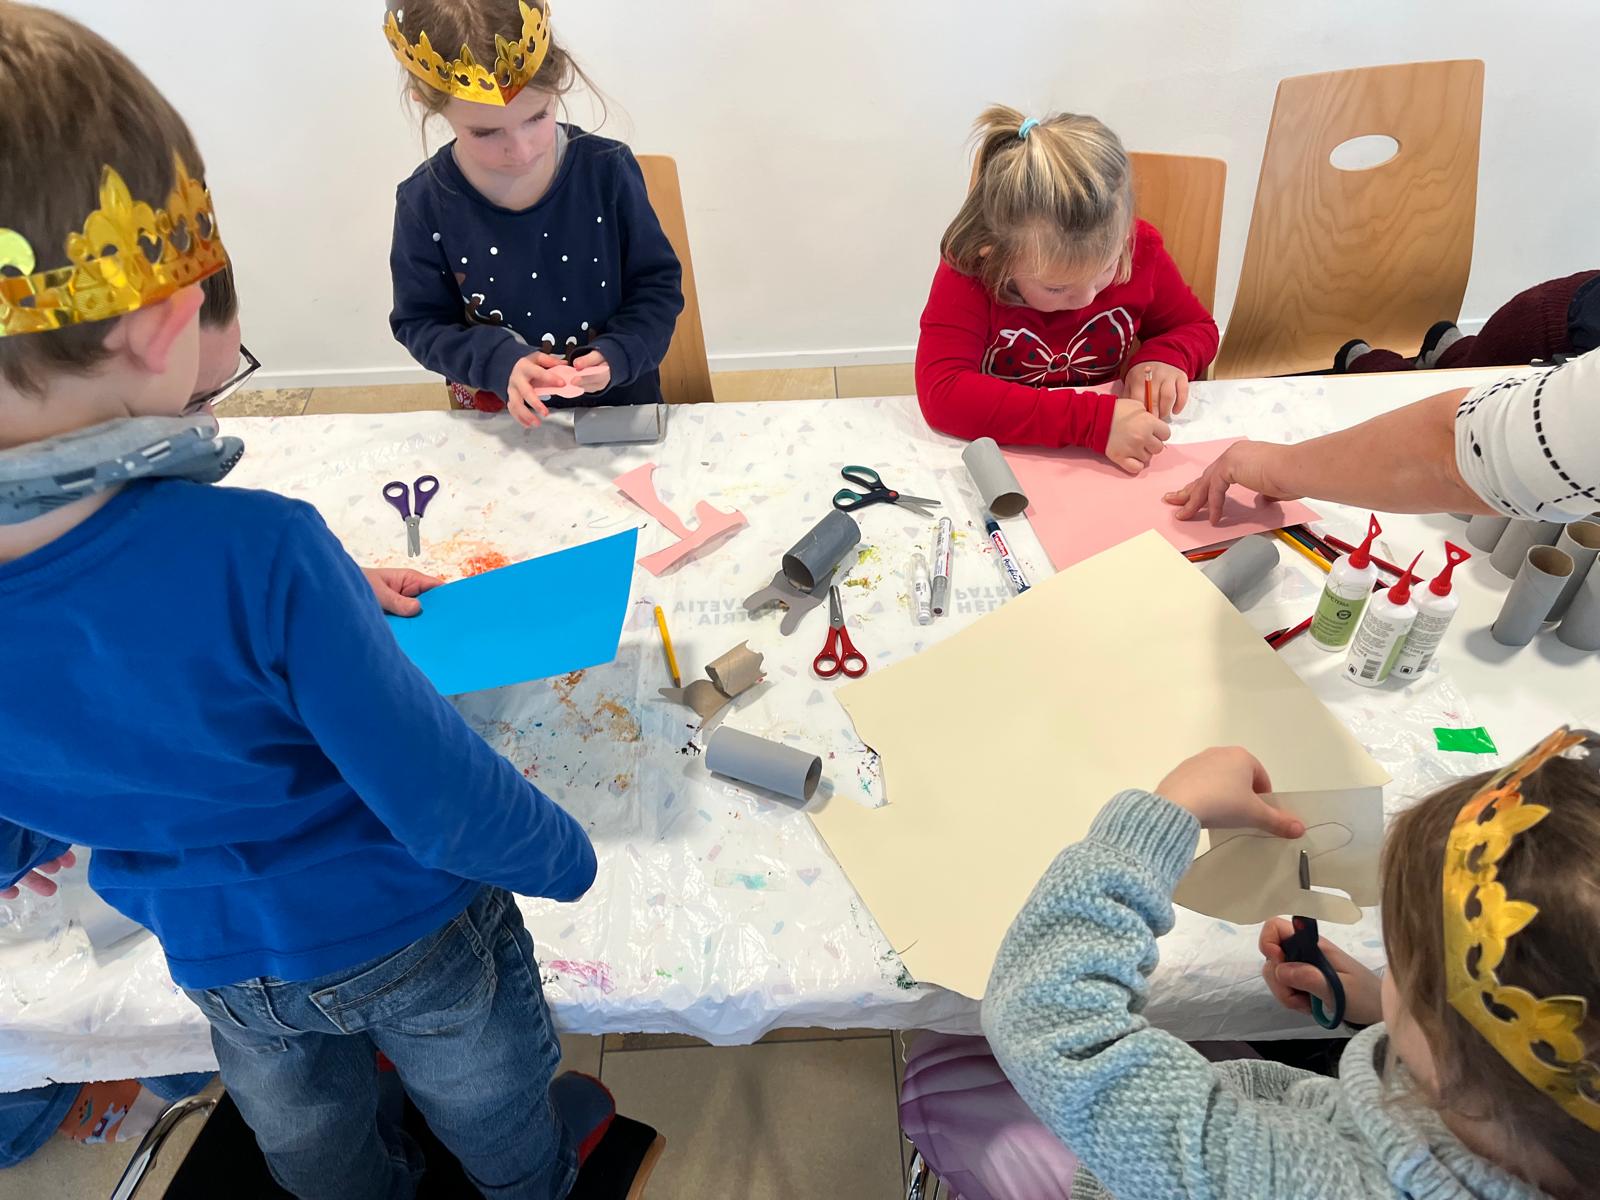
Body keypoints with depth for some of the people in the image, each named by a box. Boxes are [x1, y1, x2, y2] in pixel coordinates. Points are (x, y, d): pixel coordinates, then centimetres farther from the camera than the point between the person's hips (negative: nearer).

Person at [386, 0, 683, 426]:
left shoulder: (608, 169, -13)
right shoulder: (424, 201, -11)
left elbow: (657, 283, -5)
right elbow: (419, 322, -3)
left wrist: (619, 354, -22)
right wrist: (498, 361, -21)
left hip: (619, 402, -2)